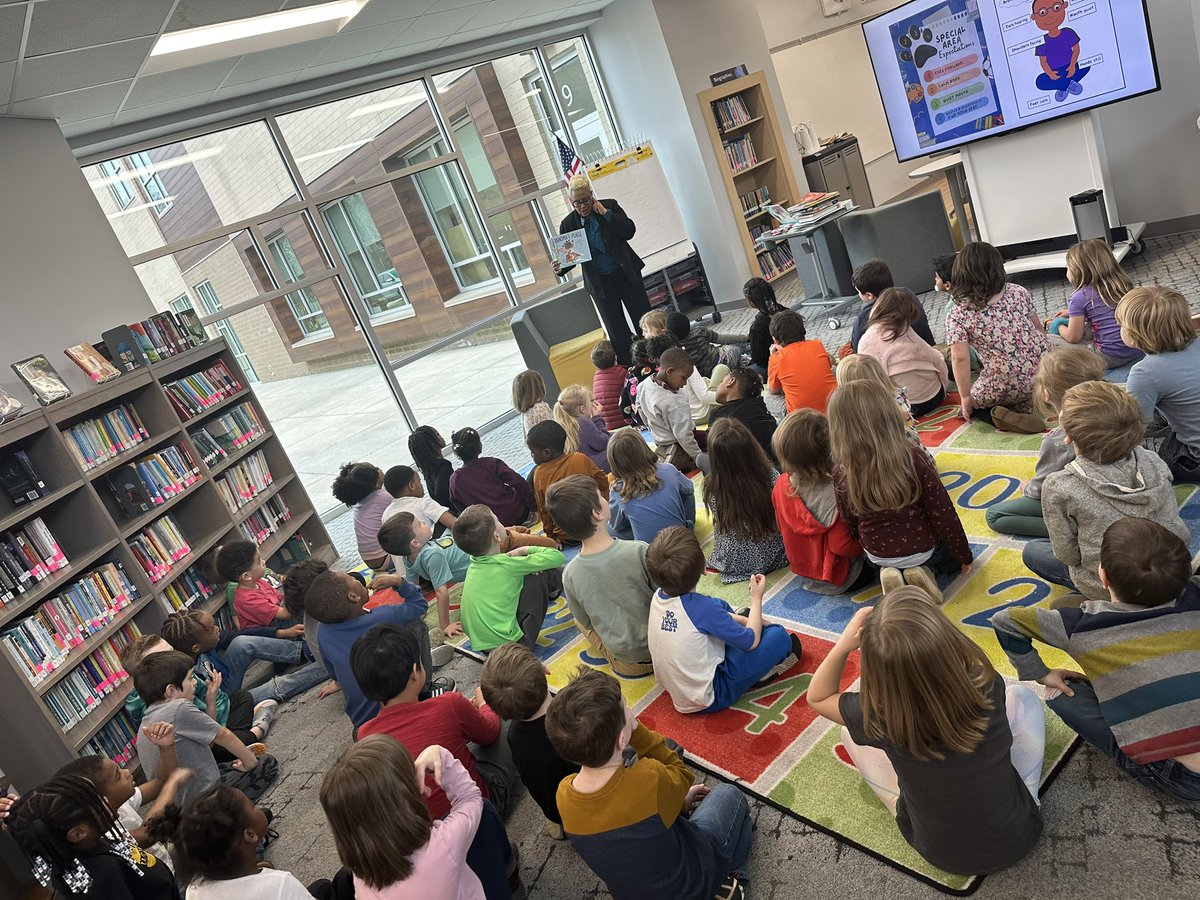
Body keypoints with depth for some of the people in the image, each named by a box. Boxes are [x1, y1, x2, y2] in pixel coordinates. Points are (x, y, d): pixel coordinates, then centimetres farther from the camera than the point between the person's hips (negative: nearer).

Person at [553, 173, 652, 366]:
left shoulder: (609, 206, -5)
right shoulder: (568, 224, -3)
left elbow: (629, 231, -13)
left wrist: (606, 213, -19)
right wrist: (560, 268, -21)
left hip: (626, 273, 0)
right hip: (600, 283, 0)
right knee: (617, 332, 5)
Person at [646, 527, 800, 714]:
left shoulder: (659, 596, -10)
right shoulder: (701, 607, -31)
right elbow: (751, 642, -16)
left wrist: (741, 620, 7)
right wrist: (756, 598, -4)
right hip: (708, 699, -7)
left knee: (721, 605, 18)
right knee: (779, 635, -9)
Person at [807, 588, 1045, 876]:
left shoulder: (880, 718, -31)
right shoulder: (988, 688, -28)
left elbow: (818, 697, -10)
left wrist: (845, 644, -25)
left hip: (942, 853, -1)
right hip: (1018, 837, 1)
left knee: (852, 730, 7)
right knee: (1020, 694, 11)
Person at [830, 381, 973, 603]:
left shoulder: (842, 473, -21)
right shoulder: (913, 459, -27)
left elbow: (850, 525, -6)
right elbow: (944, 515, -18)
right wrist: (965, 556, -1)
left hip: (877, 557, 2)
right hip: (923, 550, -2)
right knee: (954, 553, 31)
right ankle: (924, 571, 3)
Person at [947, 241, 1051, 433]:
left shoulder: (957, 315, -10)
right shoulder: (1018, 292, 3)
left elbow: (960, 358, -17)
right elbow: (1038, 328, 13)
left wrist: (966, 396, -8)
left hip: (1005, 386, -5)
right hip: (1043, 369, 5)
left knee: (974, 404, 24)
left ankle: (1003, 417, -6)